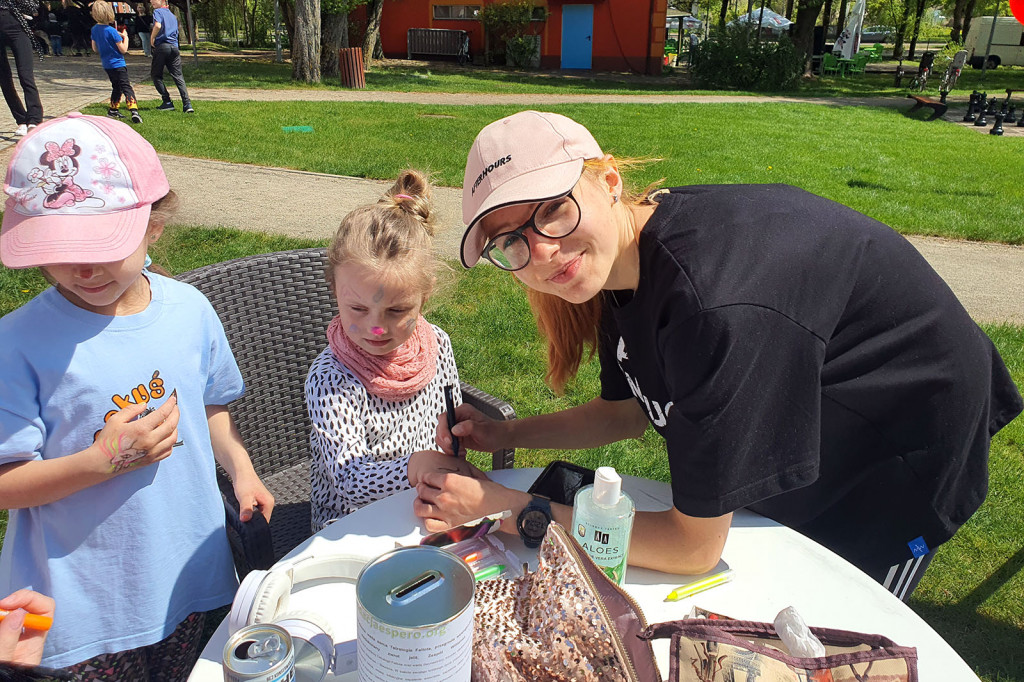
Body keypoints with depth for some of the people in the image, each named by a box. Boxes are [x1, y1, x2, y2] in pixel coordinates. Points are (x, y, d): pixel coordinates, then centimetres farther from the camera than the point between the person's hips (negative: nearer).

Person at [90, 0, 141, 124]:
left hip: (106, 65, 7)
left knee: (116, 87, 22)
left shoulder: (94, 30, 5)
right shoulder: (112, 31, -17)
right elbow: (123, 49, -14)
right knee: (127, 87, -12)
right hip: (117, 64, -7)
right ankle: (134, 111, -27)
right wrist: (125, 37, 1)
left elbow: (95, 49, 14)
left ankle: (113, 110, 24)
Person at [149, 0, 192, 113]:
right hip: (174, 47, 5)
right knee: (178, 76, 0)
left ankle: (167, 102, 2)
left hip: (161, 46, -5)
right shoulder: (173, 16, 23)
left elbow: (158, 25, -17)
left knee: (156, 75, 8)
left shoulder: (158, 12, 1)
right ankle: (187, 104, -15)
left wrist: (152, 38, -5)